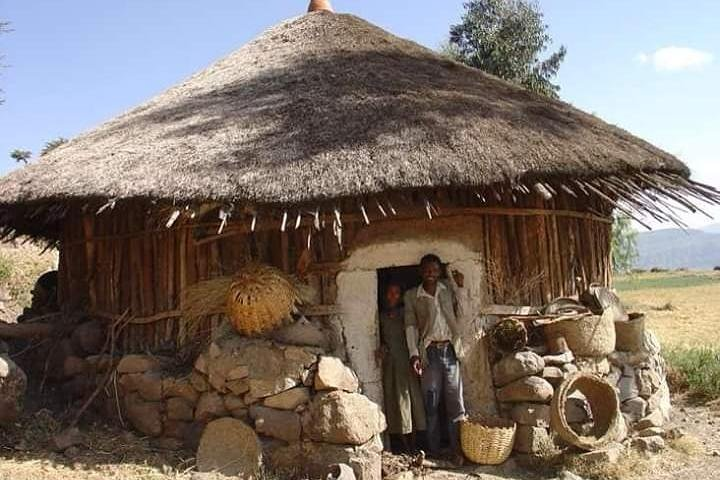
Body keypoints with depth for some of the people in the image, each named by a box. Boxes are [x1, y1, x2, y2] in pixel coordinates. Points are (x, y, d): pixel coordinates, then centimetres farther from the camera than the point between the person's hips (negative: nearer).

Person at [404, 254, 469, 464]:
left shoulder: (449, 289, 10)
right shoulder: (411, 296, 5)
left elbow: (462, 315, 4)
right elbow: (410, 326, 0)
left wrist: (461, 288, -3)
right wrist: (414, 354, -9)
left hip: (450, 350, 1)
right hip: (429, 352, -1)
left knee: (455, 401, -1)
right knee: (431, 403, 4)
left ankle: (457, 450, 4)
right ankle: (434, 451, 11)